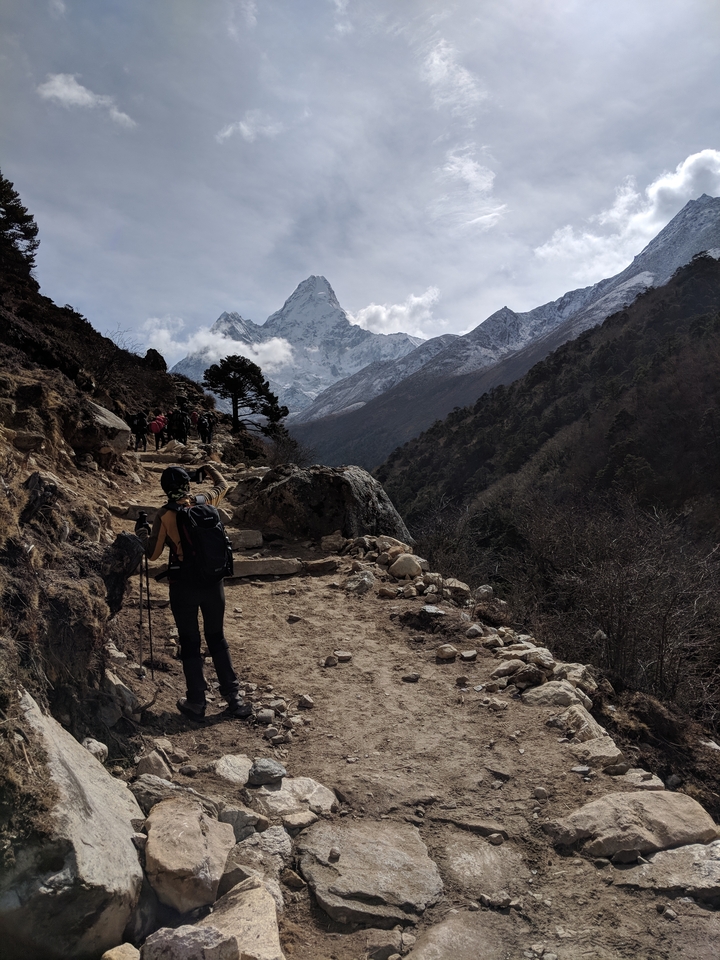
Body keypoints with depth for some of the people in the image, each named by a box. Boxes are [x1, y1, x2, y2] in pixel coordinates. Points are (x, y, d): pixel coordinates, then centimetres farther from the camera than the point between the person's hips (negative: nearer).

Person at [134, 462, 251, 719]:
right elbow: (224, 485, 22)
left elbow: (153, 554, 1)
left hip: (183, 583, -2)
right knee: (217, 639, 14)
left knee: (189, 643, 10)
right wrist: (212, 470, 41)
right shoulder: (204, 502, 1)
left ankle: (196, 702, 16)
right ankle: (233, 697, 14)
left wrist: (142, 531, 17)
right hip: (212, 579, 2)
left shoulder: (164, 514, -6)